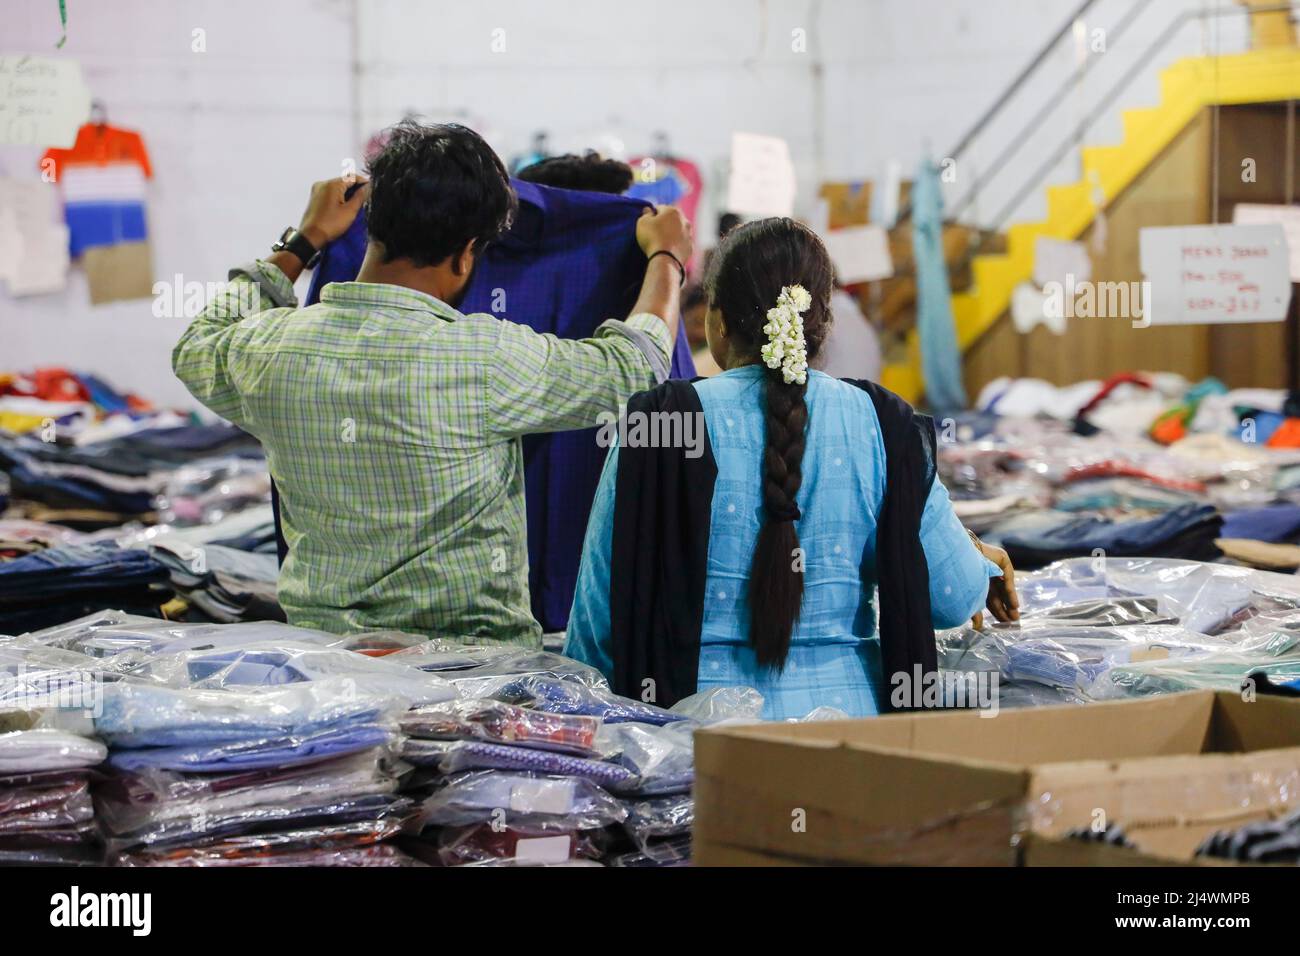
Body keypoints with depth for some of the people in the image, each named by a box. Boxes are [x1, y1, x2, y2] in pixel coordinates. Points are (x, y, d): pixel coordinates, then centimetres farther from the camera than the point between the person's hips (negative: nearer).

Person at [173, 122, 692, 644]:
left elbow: (196, 350, 27)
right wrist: (665, 258, 23)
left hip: (314, 641, 5)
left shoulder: (270, 349, 0)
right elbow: (633, 367, 4)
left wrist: (303, 242, 35)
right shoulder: (485, 357, -12)